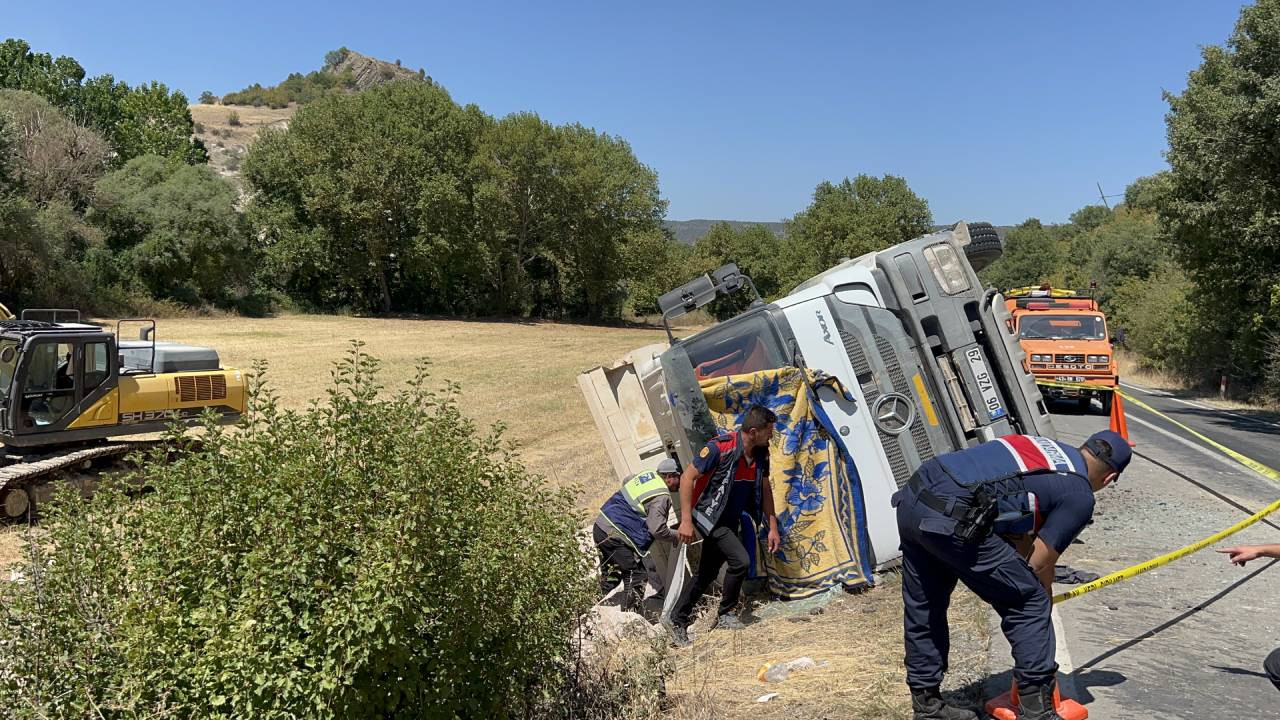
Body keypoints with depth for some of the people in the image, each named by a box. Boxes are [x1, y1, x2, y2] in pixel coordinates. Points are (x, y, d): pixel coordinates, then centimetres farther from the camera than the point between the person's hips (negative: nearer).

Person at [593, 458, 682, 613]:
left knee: (611, 574, 24)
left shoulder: (647, 474, 9)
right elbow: (657, 529, -20)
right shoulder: (661, 497, -15)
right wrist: (675, 537, -2)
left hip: (600, 526, 10)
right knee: (636, 576, 1)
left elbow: (626, 481, 30)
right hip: (616, 536, -10)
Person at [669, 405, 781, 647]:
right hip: (709, 516, -8)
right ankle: (726, 614, 0)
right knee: (740, 560, -21)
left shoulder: (761, 453, -4)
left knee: (707, 574, 13)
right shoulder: (720, 448, -25)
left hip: (730, 521, 8)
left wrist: (772, 527, 7)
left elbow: (764, 489, 9)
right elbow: (687, 478, -21)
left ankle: (678, 622, 26)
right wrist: (686, 520, -24)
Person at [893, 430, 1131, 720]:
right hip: (950, 520, -8)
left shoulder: (1042, 445, 26)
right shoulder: (1080, 497, 5)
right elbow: (1038, 566, 8)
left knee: (922, 611, 22)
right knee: (1031, 603, 8)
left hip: (911, 498, 8)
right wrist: (1045, 614, 26)